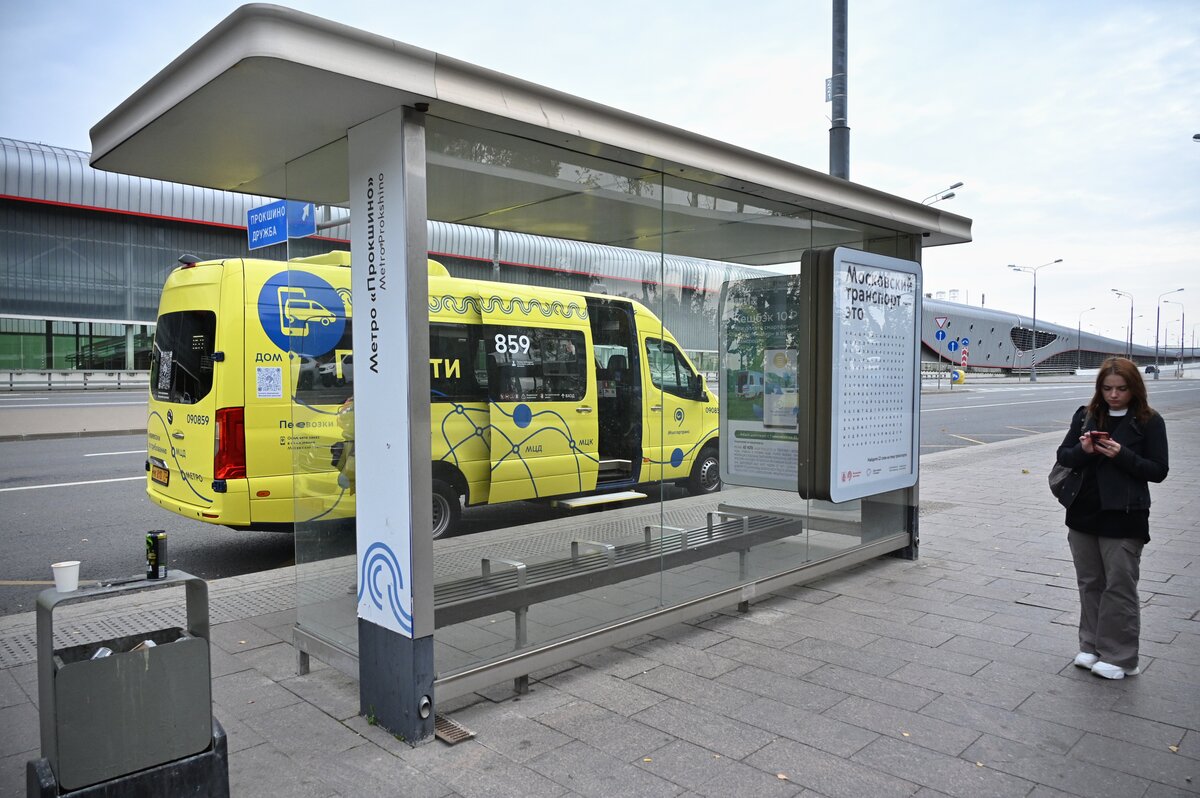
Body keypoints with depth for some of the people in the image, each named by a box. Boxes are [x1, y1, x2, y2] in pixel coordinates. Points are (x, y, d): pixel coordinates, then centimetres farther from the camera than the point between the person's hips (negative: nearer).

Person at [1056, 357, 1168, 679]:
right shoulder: (1086, 416, 5)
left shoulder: (1149, 422, -5)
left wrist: (1122, 455, -21)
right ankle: (1092, 646, 27)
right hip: (1083, 514, 4)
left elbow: (1158, 471, -6)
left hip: (1123, 519, -4)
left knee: (1120, 588, 2)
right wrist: (1083, 451, -15)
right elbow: (1063, 456, 6)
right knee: (1090, 584, 14)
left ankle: (1120, 658, 14)